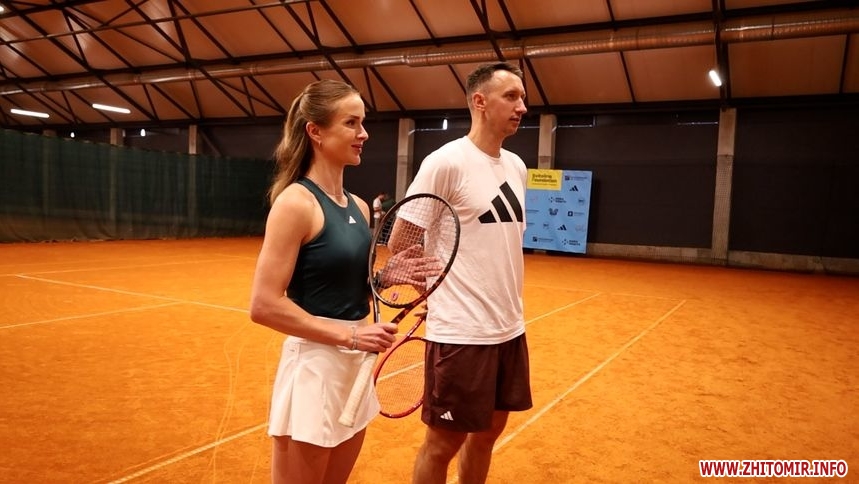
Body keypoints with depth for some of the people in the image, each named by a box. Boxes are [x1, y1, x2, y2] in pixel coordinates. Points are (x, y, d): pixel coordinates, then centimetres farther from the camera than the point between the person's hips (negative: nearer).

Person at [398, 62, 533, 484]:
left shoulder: (517, 167, 10)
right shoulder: (445, 162, -14)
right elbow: (399, 244, -10)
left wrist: (505, 298, 12)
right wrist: (444, 291, -2)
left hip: (510, 328, 8)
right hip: (461, 333, -7)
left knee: (487, 431, 20)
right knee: (443, 443, 7)